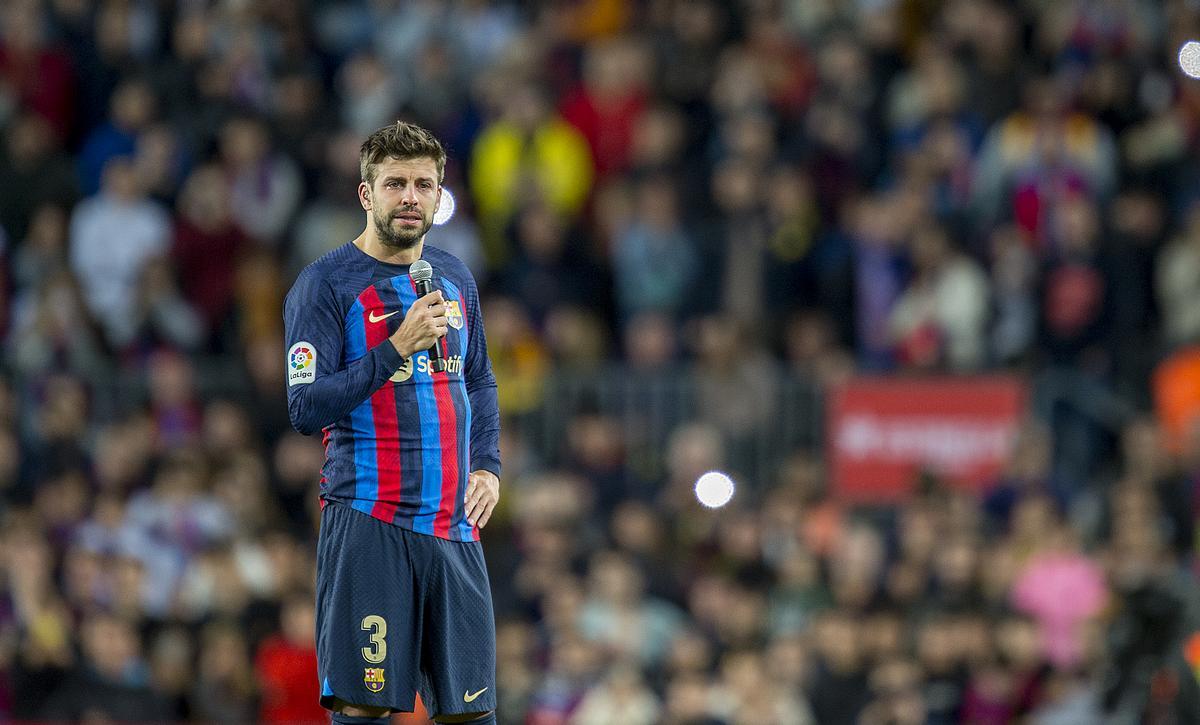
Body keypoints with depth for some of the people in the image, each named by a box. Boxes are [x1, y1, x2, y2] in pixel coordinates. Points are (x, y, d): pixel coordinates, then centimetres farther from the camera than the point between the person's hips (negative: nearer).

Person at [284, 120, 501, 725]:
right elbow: (306, 408, -11)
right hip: (367, 523, -6)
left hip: (453, 524, 6)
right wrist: (398, 347, -17)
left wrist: (487, 466, 13)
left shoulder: (454, 280, 15)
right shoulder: (326, 284, -4)